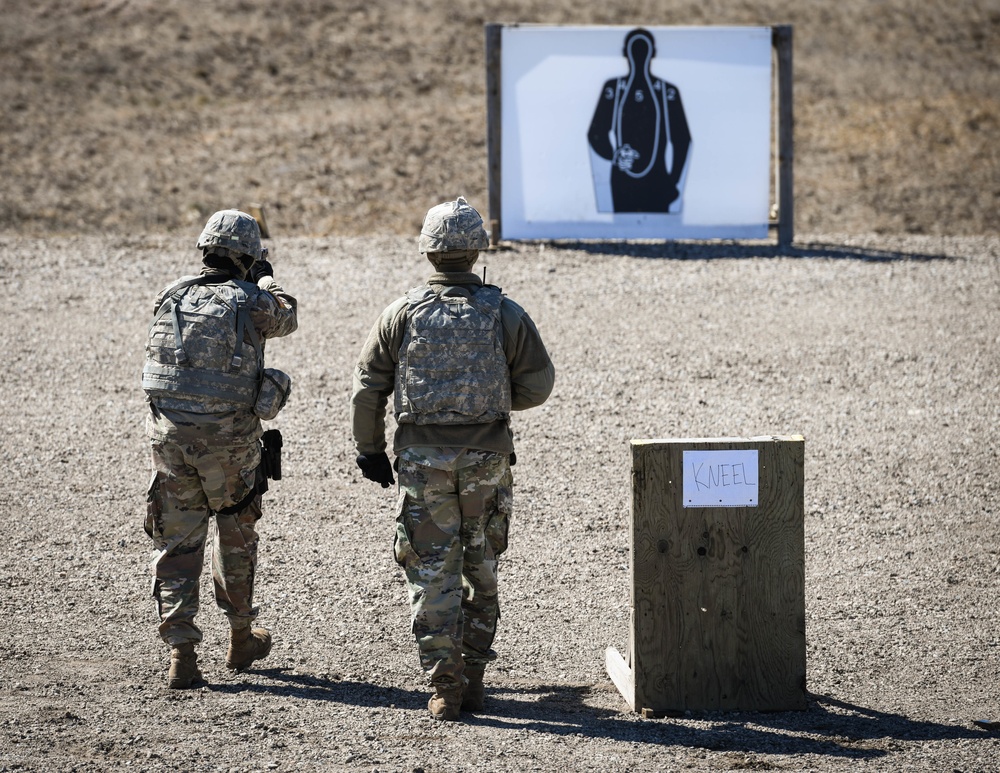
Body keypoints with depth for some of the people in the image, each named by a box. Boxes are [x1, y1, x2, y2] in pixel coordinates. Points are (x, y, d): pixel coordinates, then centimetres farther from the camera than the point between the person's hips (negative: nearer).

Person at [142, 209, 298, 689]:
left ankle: (181, 653, -1)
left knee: (177, 543, 7)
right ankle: (241, 638, 32)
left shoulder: (172, 297, 1)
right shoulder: (252, 303, -7)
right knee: (236, 538, 18)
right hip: (229, 440, -2)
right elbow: (286, 319, 15)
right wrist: (267, 280, 37)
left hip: (169, 433, 2)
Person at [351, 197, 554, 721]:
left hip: (422, 460, -1)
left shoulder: (404, 313, -3)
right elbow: (538, 385, 0)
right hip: (487, 459, 1)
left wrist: (370, 451, 12)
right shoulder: (503, 313, -3)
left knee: (432, 573, 3)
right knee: (480, 568, 15)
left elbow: (367, 390, -1)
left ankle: (446, 688, 0)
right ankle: (473, 677, 19)